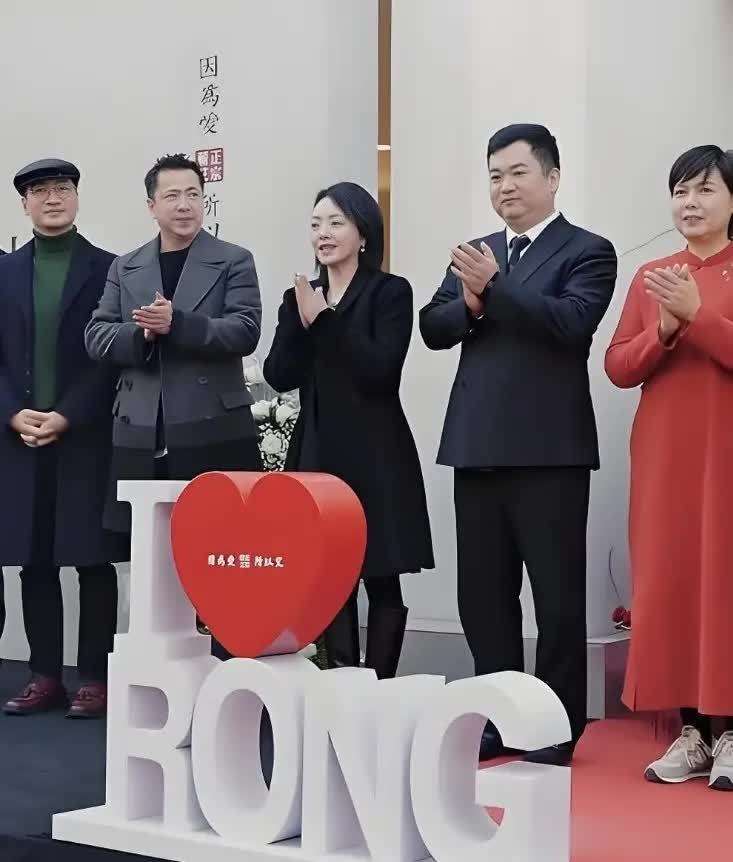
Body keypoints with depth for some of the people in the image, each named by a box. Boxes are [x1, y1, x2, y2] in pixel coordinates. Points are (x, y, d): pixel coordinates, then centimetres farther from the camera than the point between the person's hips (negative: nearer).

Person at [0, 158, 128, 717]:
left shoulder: (110, 270, 2)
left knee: (94, 561, -1)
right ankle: (45, 676, 14)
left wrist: (66, 417, -13)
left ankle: (96, 678, 6)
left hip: (87, 439, -3)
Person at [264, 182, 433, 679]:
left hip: (375, 454, -4)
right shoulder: (299, 297, 12)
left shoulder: (391, 292, -2)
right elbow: (279, 377, 1)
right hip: (316, 451, 5)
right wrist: (302, 320, -12)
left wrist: (325, 319, -16)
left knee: (382, 578, 0)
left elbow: (380, 371, -15)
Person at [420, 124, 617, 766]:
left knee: (558, 595, 2)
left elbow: (573, 322, -18)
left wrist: (495, 287, -21)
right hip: (478, 448, 6)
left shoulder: (587, 252, -1)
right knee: (483, 594, 11)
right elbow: (432, 328, 7)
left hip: (549, 451, -6)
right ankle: (496, 718, 23)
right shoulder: (474, 254, 15)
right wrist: (471, 304, -12)